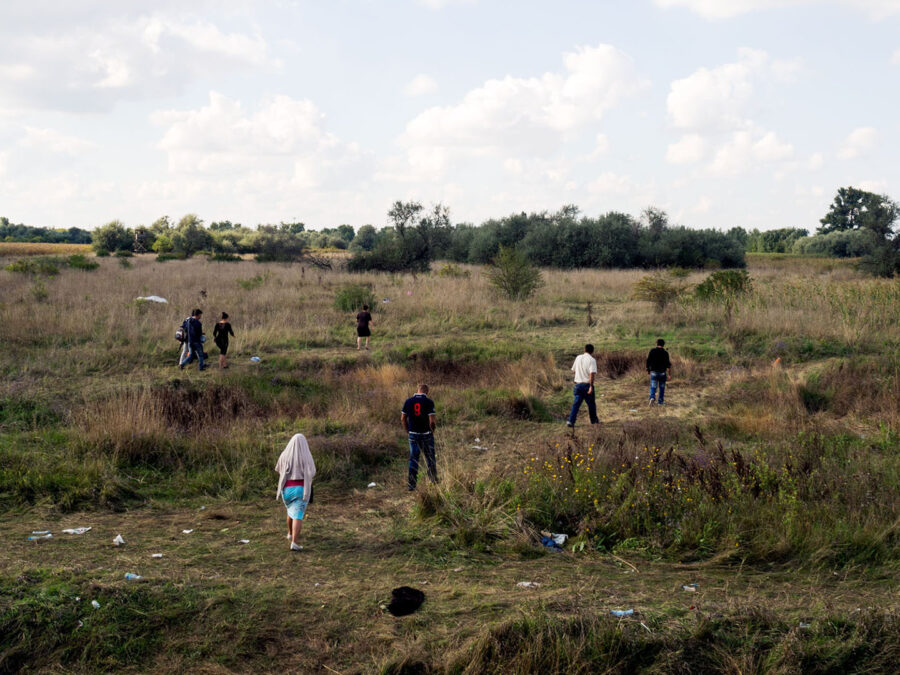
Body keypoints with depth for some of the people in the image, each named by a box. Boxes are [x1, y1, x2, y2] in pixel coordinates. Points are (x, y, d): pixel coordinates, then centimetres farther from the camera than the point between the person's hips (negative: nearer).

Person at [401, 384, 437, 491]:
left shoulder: (408, 401, -1)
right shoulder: (429, 402, -10)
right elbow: (432, 421, -15)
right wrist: (432, 432, 3)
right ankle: (434, 481, 27)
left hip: (413, 434, 2)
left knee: (413, 459, 8)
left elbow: (403, 419, 1)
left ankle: (412, 485, 4)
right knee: (430, 458, 15)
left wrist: (407, 432, 12)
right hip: (426, 434, -2)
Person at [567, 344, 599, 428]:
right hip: (587, 384, -4)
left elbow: (573, 370, 14)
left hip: (578, 384, 4)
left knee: (576, 403, 3)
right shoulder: (592, 360, -10)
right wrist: (591, 386, -20)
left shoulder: (578, 358, 5)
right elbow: (592, 374, -20)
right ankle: (594, 420, 27)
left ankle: (570, 421, -8)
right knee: (591, 403, 13)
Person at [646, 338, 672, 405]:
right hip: (662, 372, 0)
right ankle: (661, 401, 14)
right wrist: (669, 373, -1)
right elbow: (667, 363, -6)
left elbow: (648, 361, 0)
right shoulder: (665, 353, -5)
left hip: (654, 372, 0)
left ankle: (652, 397, -23)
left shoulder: (652, 351, -2)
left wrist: (648, 369, 12)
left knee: (653, 386, 1)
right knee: (662, 387, 11)